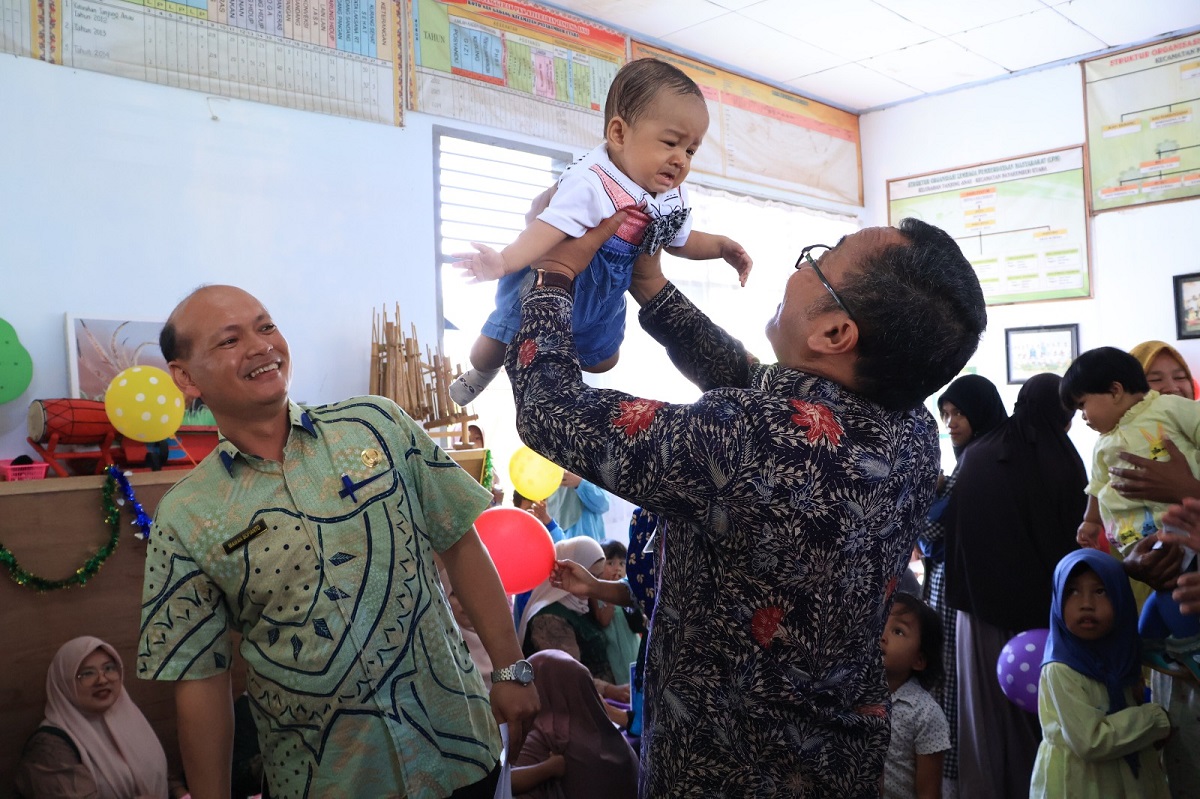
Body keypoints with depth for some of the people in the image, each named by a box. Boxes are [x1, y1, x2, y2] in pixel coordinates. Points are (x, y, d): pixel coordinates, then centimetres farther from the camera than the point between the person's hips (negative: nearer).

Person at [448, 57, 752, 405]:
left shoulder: (673, 198, -9)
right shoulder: (591, 184, -36)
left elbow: (680, 241, 10)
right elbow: (548, 230, -46)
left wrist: (722, 246, -4)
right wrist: (504, 261, -62)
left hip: (602, 299, 7)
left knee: (603, 360, 23)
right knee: (502, 341, 5)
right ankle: (480, 373, 42)